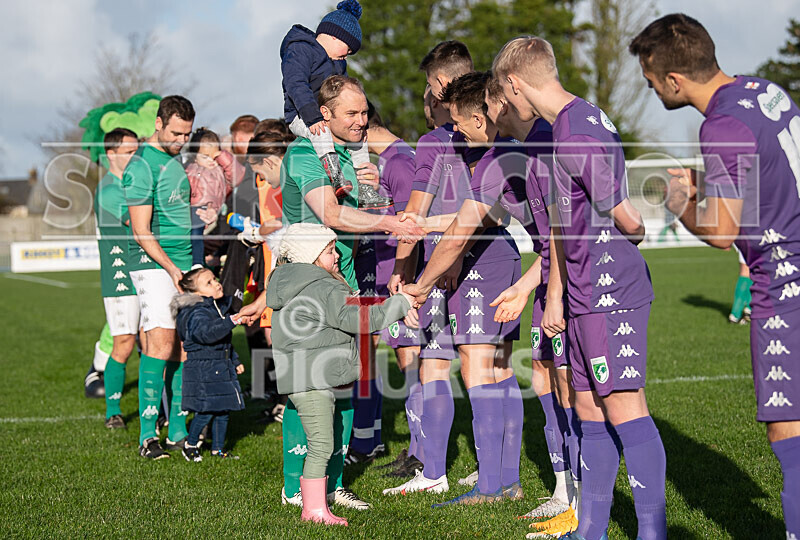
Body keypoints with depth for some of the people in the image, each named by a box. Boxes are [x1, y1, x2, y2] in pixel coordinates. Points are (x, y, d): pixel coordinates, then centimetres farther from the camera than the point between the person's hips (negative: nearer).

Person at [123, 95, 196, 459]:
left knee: (182, 347, 4)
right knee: (161, 343, -15)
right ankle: (147, 435, -11)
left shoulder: (173, 160, 17)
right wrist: (172, 268, -17)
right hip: (152, 264, -8)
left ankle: (178, 432, 10)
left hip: (182, 266, 8)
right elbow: (141, 231, -13)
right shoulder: (142, 165, -10)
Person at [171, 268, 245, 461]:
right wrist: (229, 322, -46)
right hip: (202, 369, -8)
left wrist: (235, 361, 29)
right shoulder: (197, 313, -16)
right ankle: (190, 445, 14)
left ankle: (218, 449, 22)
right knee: (205, 410, -7)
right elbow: (206, 333, -38)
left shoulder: (221, 308, 13)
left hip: (223, 369, 8)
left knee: (223, 409, 10)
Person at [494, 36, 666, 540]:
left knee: (625, 409, -8)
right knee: (590, 411, 13)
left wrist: (640, 234, 6)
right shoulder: (579, 120, 16)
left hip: (612, 293, -10)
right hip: (588, 294, 10)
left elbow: (626, 218, -18)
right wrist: (555, 295, 21)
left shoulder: (576, 134, -17)